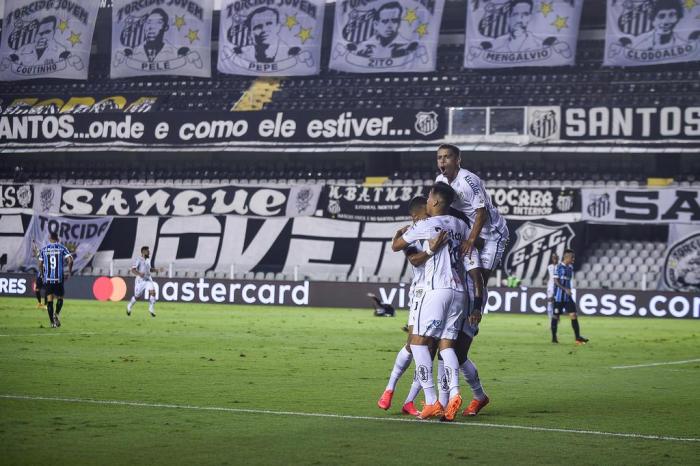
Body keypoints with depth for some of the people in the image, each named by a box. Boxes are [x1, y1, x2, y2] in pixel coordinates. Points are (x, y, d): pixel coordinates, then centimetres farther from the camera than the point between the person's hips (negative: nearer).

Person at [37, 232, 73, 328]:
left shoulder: (44, 249, 6)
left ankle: (52, 322, -3)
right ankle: (56, 314, -8)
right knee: (60, 298, 15)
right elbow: (70, 260, -10)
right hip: (59, 277, -1)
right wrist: (70, 271, 5)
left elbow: (40, 264, 7)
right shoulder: (62, 248, 1)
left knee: (49, 299, 3)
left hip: (47, 278, 1)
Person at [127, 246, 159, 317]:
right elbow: (133, 270, -19)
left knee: (152, 292, -16)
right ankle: (129, 307, 34)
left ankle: (151, 309, -8)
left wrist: (157, 270, 13)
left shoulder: (148, 260, 11)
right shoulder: (138, 260, -12)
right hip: (140, 280, -5)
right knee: (137, 296, 6)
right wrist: (139, 274, -37)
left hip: (148, 279, 5)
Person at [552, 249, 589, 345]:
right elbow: (556, 281, -14)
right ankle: (554, 337, 14)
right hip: (559, 296, -6)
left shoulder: (570, 267, 11)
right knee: (556, 316, 3)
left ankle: (578, 338, -7)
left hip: (568, 296, 6)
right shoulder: (559, 267, -10)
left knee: (573, 315, -4)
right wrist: (565, 289, -23)